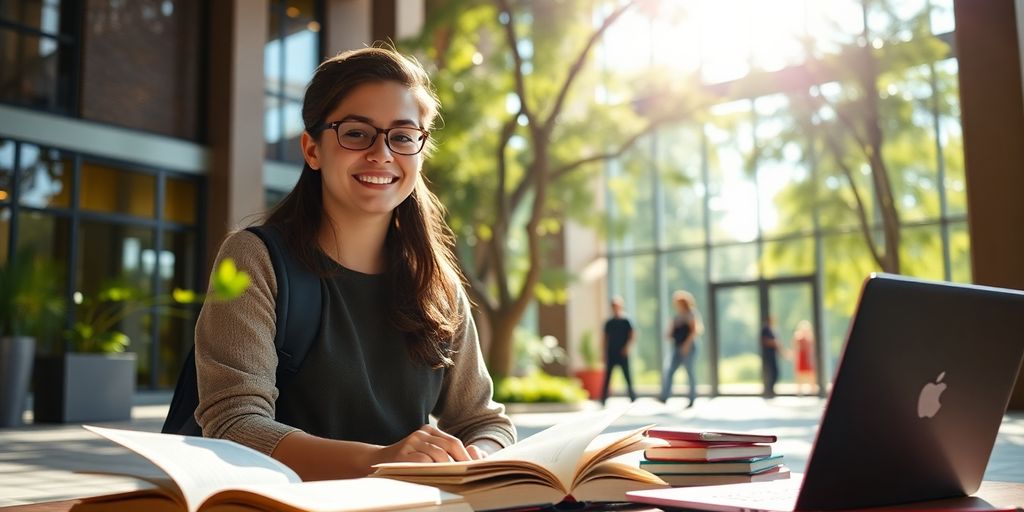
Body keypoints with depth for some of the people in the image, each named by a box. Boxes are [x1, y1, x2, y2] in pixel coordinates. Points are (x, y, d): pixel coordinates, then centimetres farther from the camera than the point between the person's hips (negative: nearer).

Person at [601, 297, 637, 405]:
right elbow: (605, 338, 13)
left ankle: (632, 396, 17)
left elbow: (633, 335, -3)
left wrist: (627, 347, -13)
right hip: (611, 354, 2)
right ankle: (603, 398, -3)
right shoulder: (609, 323, 9)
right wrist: (605, 353, 9)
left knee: (627, 375, 3)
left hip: (622, 354, -2)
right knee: (607, 376, -2)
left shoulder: (626, 321, -1)